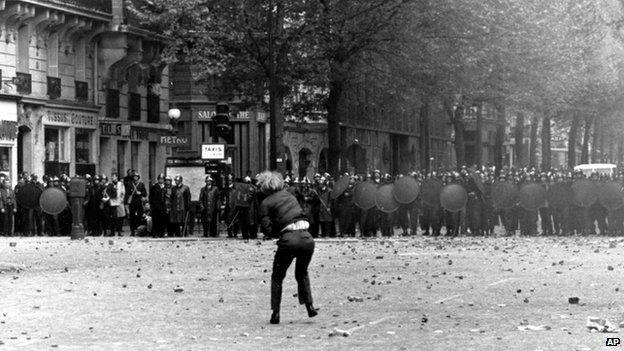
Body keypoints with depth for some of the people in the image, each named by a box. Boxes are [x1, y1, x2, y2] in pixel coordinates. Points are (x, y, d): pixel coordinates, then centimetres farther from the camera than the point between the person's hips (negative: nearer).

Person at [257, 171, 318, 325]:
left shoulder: (265, 203, 3)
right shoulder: (288, 195, 19)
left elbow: (267, 230, -3)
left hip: (289, 239, -4)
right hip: (307, 238, 4)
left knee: (277, 277, 14)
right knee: (302, 273, 27)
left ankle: (276, 313, 8)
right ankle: (309, 306, 16)